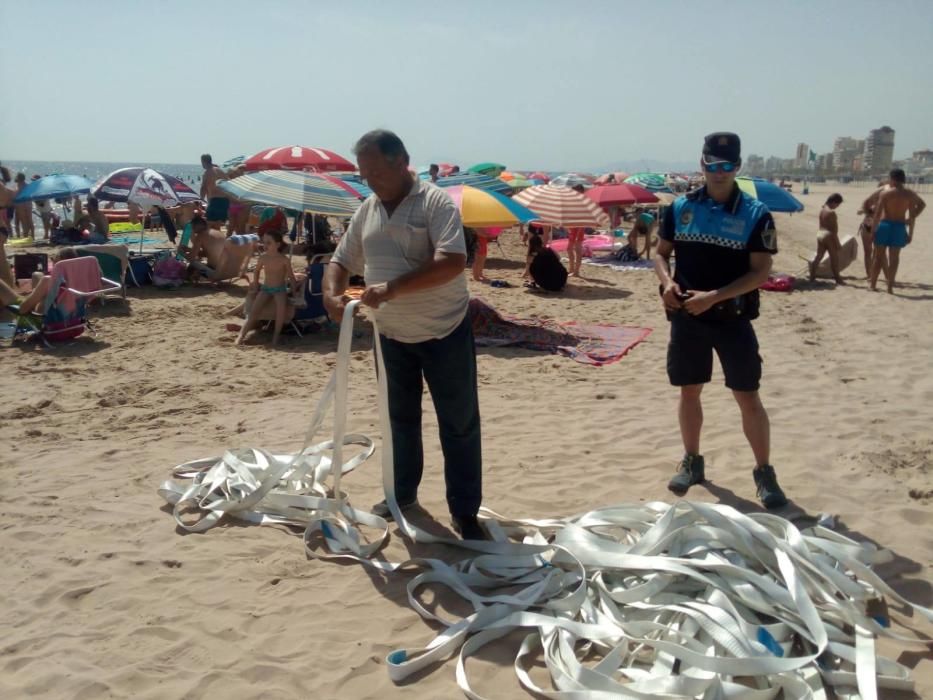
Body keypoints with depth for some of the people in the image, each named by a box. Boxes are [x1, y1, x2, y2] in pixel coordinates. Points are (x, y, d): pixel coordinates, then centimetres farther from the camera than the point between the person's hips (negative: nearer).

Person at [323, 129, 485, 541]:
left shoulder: (436, 202, -14)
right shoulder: (366, 212, 7)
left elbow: (452, 262, -27)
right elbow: (341, 261, 12)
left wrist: (392, 288, -32)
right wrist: (332, 293, -12)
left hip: (445, 332, -6)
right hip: (392, 335, 6)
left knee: (459, 424, 1)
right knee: (400, 419, 18)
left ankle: (465, 512, 11)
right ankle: (402, 494, 35)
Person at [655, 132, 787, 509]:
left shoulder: (755, 214, -7)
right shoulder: (681, 207, 2)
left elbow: (760, 272, -10)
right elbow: (662, 252, 10)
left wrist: (713, 296, -20)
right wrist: (667, 282, -11)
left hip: (732, 318, -2)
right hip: (686, 316, 3)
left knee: (748, 397, 1)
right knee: (689, 391, 12)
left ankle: (764, 472, 14)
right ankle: (692, 462, 28)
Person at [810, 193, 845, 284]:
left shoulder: (822, 210, 8)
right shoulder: (831, 213, -18)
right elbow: (833, 230, -18)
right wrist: (837, 242, -14)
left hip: (820, 234, 8)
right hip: (829, 236, -8)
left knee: (818, 256, 12)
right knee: (834, 258, 2)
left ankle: (812, 276, 12)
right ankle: (838, 278, 9)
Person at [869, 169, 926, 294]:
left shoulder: (885, 192, -7)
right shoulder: (910, 194, 1)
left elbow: (878, 213, -11)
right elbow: (912, 216, 1)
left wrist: (874, 228, -3)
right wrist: (910, 233, 6)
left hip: (884, 225, -2)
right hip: (899, 227, 2)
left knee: (878, 257, 8)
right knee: (894, 258, 7)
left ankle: (873, 284, 12)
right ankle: (890, 287, 8)